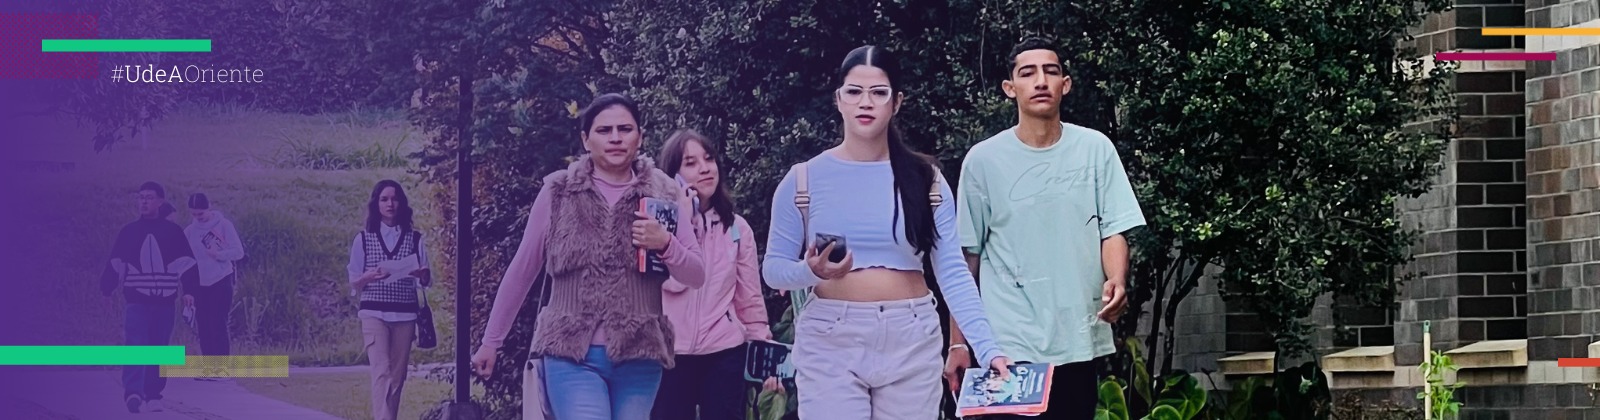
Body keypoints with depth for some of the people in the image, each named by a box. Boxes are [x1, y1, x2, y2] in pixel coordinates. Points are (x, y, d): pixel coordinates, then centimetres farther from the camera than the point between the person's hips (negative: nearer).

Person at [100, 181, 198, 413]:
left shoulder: (173, 232, 5)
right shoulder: (129, 232, 7)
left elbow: (185, 264, 3)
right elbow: (115, 265, 10)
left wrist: (190, 290, -5)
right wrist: (106, 289, 5)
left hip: (164, 302, 1)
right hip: (136, 301, -1)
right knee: (135, 346, -15)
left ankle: (153, 396, 14)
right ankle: (133, 392, -26)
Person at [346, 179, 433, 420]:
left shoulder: (415, 239, 8)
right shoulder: (363, 239, 5)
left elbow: (426, 281, 10)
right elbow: (354, 283, 6)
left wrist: (422, 274, -14)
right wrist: (371, 276, -15)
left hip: (405, 314, 2)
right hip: (374, 313, -2)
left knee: (397, 376, 4)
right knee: (382, 372, -16)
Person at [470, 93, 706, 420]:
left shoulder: (665, 194, 5)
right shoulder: (558, 193, 3)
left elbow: (696, 276, 5)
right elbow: (521, 271, 10)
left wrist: (665, 244, -14)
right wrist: (491, 340, 15)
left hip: (639, 357, 2)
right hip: (571, 355, -2)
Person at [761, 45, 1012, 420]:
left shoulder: (925, 179, 3)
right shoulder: (803, 180, 1)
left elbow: (952, 272, -2)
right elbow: (773, 269, 2)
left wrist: (986, 347, -12)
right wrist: (811, 272, -20)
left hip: (912, 343, 1)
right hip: (830, 343, -1)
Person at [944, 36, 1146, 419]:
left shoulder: (1096, 150, 3)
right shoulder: (984, 160, 0)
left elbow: (1113, 229, 4)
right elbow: (966, 258, 5)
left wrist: (1116, 281, -18)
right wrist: (958, 342, 3)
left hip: (1078, 343, 2)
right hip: (1008, 345, -2)